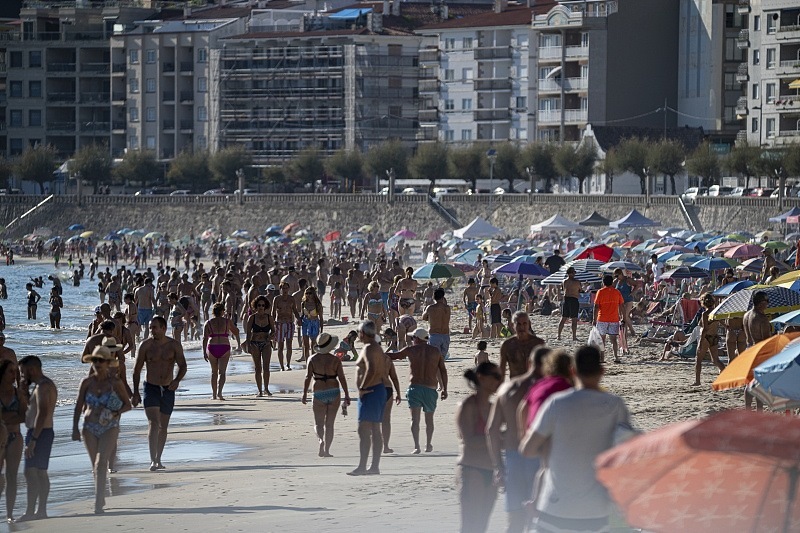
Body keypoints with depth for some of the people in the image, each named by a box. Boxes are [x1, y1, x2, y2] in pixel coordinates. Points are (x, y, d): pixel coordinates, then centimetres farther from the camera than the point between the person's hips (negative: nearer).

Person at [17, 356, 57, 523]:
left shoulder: (43, 386, -17)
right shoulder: (47, 384, 16)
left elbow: (42, 414, -25)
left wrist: (32, 440, -27)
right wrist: (25, 393, 10)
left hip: (39, 433, -11)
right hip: (46, 432, 11)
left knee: (31, 472, -14)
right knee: (41, 473, 12)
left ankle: (30, 512, -18)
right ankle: (41, 511, 15)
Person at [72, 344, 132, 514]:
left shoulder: (115, 383, -5)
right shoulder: (87, 382, 2)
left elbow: (127, 405, 3)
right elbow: (79, 406, 8)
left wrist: (116, 413, -15)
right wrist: (75, 428, 1)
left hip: (109, 428, -3)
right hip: (90, 428, 3)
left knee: (101, 464, -18)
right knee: (96, 466, 13)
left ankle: (98, 503, -22)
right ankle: (101, 499, 30)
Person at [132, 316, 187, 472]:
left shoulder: (174, 345, -1)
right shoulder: (146, 345, -4)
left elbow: (182, 366, -5)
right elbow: (137, 370, 2)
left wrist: (177, 380, -26)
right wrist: (135, 393, -1)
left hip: (168, 389, 2)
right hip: (150, 388, -2)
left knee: (163, 426, 11)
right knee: (153, 423, -17)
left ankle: (158, 459, 25)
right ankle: (153, 461, -24)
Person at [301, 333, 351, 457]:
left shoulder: (312, 359, -4)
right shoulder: (335, 360, -6)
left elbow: (308, 377, -7)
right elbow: (342, 378, -7)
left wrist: (304, 394, 0)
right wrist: (347, 396, -2)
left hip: (319, 394, 0)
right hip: (334, 393, 0)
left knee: (318, 423, 9)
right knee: (329, 423, 9)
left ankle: (321, 440, -20)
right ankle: (326, 450, 6)